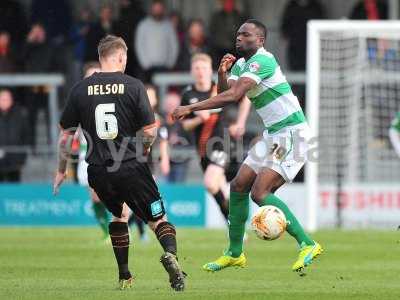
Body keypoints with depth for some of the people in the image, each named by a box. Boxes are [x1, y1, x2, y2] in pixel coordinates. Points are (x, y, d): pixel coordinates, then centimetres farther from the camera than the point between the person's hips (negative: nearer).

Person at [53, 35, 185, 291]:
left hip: (98, 172, 3)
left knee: (118, 216, 27)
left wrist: (61, 171, 19)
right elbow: (150, 130, -6)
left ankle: (125, 277, 24)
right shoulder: (133, 86, -4)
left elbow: (66, 134, 7)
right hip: (132, 169, -3)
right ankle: (170, 253, -26)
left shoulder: (80, 90, 3)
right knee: (159, 220, 5)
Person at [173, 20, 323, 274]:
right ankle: (235, 254, 19)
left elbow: (233, 96, -28)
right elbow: (226, 95, 7)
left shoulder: (262, 60, -19)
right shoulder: (240, 63, 12)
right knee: (239, 186, 8)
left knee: (260, 193, -17)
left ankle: (308, 245, -11)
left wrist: (191, 108, -27)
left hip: (292, 134, -10)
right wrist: (222, 73, -12)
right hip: (273, 135, 10)